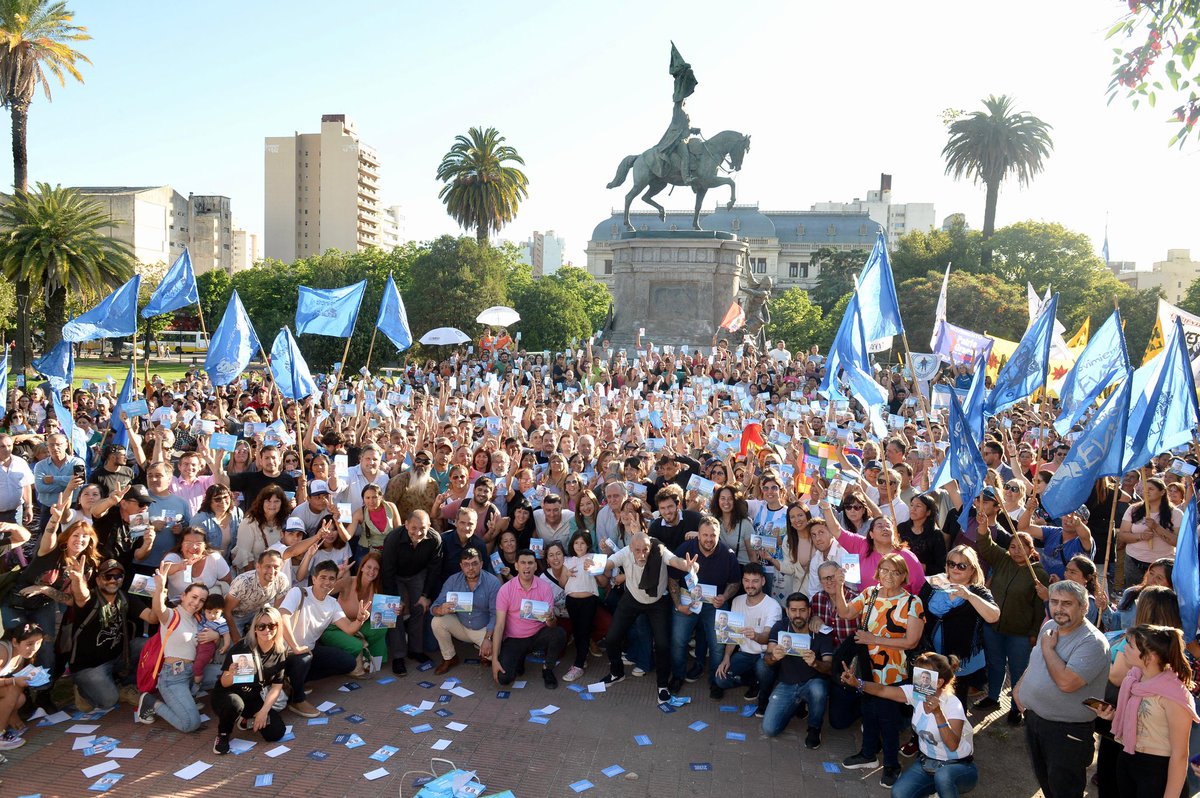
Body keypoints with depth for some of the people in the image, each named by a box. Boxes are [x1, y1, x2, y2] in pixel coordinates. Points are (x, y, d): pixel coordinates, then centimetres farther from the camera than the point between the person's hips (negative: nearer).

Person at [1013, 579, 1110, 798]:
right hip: (1033, 718, 8)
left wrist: (1048, 648, -21)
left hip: (1067, 731, -8)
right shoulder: (1048, 627, 3)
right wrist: (1019, 686, 7)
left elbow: (1066, 682, -34)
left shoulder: (1092, 642, -23)